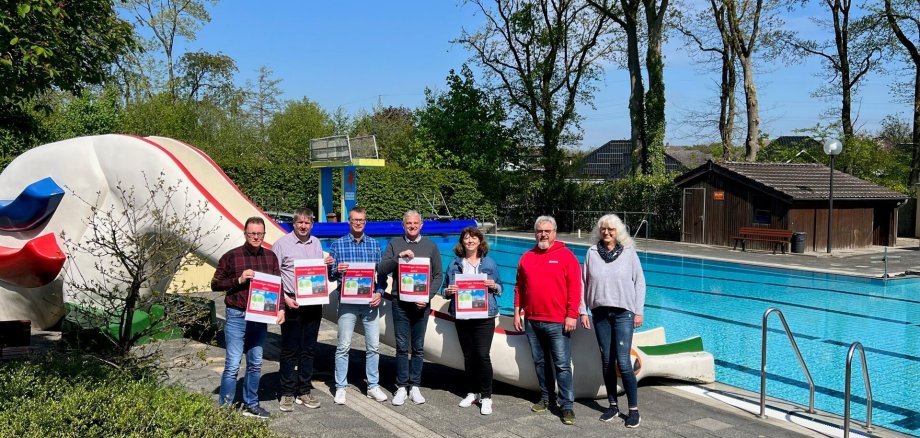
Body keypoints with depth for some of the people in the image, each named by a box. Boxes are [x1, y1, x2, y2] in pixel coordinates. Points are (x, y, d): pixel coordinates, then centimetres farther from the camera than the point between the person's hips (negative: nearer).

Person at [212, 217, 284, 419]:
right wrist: (239, 280, -15)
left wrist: (280, 307, -1)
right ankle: (224, 408, 8)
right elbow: (215, 284, -1)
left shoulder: (270, 257, 7)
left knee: (255, 364, 14)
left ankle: (251, 405, 27)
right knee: (233, 365, -4)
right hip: (237, 317, -4)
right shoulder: (231, 256, -4)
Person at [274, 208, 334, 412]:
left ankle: (304, 391, 20)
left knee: (308, 349, 10)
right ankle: (287, 393, 12)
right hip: (292, 303, -5)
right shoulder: (282, 244, -4)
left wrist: (327, 265, -2)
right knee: (289, 350, 1)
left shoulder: (316, 243, 12)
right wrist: (285, 298, -13)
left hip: (314, 302, 5)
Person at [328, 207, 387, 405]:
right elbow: (330, 275, 4)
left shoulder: (375, 245, 8)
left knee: (373, 346, 7)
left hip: (370, 301, 2)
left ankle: (373, 386, 19)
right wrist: (337, 270, -18)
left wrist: (379, 293, -7)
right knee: (343, 346, 2)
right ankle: (340, 388, 13)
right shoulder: (337, 245, 2)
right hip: (347, 301, -2)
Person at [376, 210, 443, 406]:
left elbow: (438, 275, 6)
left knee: (418, 347, 7)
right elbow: (382, 269, -3)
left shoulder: (431, 246, 7)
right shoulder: (394, 244, 6)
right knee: (402, 347, 3)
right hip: (400, 303, 0)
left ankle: (414, 386, 17)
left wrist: (428, 296, -7)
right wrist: (399, 257, -17)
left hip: (421, 304, 1)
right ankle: (401, 387, 12)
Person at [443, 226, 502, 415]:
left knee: (482, 355, -9)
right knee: (468, 355, 10)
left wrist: (494, 286, -12)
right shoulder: (454, 264, 8)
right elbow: (446, 292, 12)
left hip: (484, 316, -2)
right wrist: (448, 291, -10)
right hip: (461, 316, 3)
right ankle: (472, 392, 25)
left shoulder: (490, 263, 4)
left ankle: (486, 397, 2)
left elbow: (500, 289, 9)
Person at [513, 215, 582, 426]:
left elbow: (575, 288, -7)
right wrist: (517, 312, 10)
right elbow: (519, 288, 15)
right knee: (539, 362, 14)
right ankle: (545, 398, 28)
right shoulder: (526, 258, 10)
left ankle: (567, 406, 3)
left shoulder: (566, 256, -3)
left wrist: (572, 315, -11)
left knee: (562, 365, -4)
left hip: (557, 322, -5)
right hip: (531, 321, 5)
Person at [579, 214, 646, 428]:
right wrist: (582, 311, 3)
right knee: (606, 361, 8)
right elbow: (584, 283, 7)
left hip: (623, 313, -3)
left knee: (623, 362, -8)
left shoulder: (629, 252, 0)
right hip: (600, 313, 3)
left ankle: (634, 409, 3)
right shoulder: (592, 252, 4)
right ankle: (613, 406, 20)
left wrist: (639, 311, -1)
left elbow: (639, 282, 2)